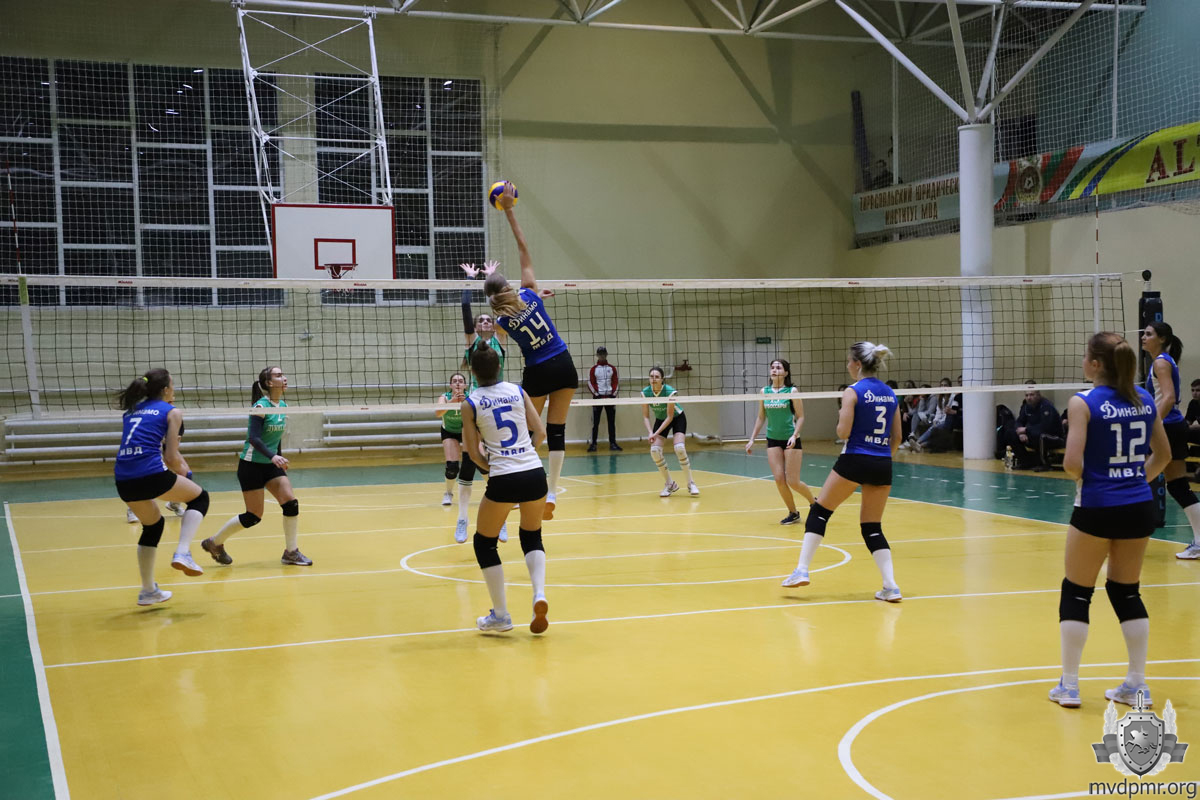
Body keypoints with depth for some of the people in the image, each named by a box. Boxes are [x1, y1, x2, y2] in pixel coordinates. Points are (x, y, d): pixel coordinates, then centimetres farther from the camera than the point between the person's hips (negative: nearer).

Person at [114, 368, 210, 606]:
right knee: (200, 497, 18)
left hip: (123, 481, 6)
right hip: (151, 474, -6)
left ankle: (148, 591, 30)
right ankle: (183, 553, -2)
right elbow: (171, 457, -1)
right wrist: (182, 472, 20)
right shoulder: (172, 412, 7)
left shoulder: (131, 411, 24)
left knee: (153, 525, 29)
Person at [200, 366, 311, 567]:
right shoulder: (261, 406, -18)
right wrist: (272, 456, -39)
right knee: (254, 516, -3)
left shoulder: (283, 406, 6)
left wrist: (279, 459, 21)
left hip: (270, 464, 7)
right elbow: (254, 438, -27)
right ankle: (214, 543, 17)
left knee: (291, 503, -7)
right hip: (251, 465, -7)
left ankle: (291, 552, 4)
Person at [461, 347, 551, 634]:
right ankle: (539, 595, 0)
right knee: (532, 537, 24)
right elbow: (540, 432, 7)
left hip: (503, 480, -3)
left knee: (484, 543, 17)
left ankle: (500, 615, 16)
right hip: (535, 474, 3)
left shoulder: (470, 403, 0)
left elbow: (474, 452, 2)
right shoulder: (518, 391, 8)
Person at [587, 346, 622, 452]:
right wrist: (597, 394, -11)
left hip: (610, 397, 2)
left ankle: (612, 443, 6)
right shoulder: (593, 369, 3)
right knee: (595, 422, -3)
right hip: (598, 397, -2)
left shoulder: (612, 368, 9)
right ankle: (593, 444, -1)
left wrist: (613, 394, -5)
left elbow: (615, 382, 8)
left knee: (612, 421, 3)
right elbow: (590, 383, -1)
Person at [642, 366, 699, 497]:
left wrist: (656, 433, -30)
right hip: (660, 419, 4)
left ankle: (691, 484, -11)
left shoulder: (670, 392, -30)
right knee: (655, 450, -16)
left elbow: (669, 417, -25)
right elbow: (646, 416, -11)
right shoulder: (645, 393, -20)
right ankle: (669, 484, 2)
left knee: (679, 448, -26)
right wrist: (650, 433, -27)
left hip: (677, 418, -4)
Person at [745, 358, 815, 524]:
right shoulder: (764, 391, 5)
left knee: (792, 481, -4)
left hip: (790, 440, -4)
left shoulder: (792, 391, -7)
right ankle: (793, 513, 11)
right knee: (779, 479, -5)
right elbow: (761, 417, 13)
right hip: (773, 440, 4)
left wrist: (794, 435, -20)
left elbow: (800, 417, -6)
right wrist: (752, 439, 9)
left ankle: (814, 502, 23)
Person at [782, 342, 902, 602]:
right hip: (882, 465, 6)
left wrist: (841, 418, 7)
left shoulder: (853, 392, -8)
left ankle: (801, 570, 4)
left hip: (855, 461, -6)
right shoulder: (890, 394, 11)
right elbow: (896, 436, 13)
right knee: (872, 527, 13)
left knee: (819, 512, 10)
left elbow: (843, 432, -15)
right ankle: (890, 586, 1)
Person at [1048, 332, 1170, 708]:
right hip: (1139, 507, 5)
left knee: (1076, 593, 9)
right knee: (1126, 592, 17)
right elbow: (1163, 454, 13)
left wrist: (1081, 476, 1)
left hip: (1097, 508, -5)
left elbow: (1072, 462, -19)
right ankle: (1137, 685, 18)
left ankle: (1069, 685, 13)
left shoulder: (1083, 403, -12)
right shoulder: (1144, 400, 5)